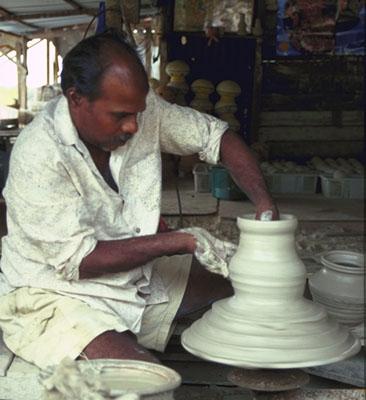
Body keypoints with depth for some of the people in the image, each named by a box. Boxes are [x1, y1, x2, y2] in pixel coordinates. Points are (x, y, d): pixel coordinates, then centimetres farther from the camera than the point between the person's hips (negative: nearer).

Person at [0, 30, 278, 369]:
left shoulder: (142, 110, -8)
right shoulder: (38, 155, -25)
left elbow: (217, 137, 2)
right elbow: (77, 259, -24)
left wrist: (264, 204, -14)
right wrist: (183, 241, -23)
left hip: (137, 275, 7)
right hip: (54, 298, -7)